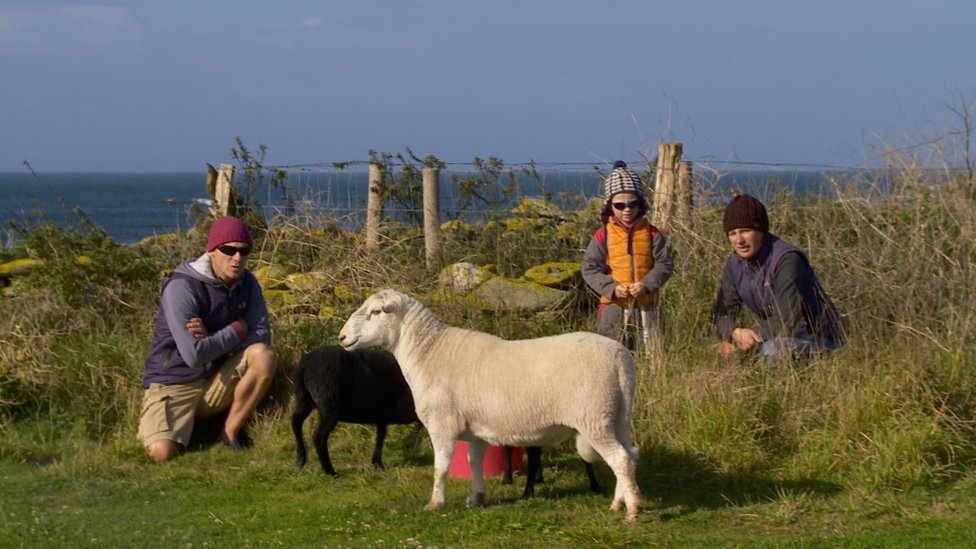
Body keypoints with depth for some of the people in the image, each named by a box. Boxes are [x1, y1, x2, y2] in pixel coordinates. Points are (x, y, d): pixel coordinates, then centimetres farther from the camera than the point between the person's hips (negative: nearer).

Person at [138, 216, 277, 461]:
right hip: (173, 384, -5)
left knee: (263, 355, -23)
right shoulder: (182, 287, -21)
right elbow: (194, 355, -29)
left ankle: (230, 433, -6)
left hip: (216, 381, 5)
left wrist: (212, 338, -21)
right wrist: (237, 329, -15)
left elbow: (262, 336, -9)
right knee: (162, 451, -29)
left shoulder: (246, 283, -2)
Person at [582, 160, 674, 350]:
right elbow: (589, 268, -3)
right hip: (614, 305, -1)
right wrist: (611, 287, -16)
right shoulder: (603, 235, -3)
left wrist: (647, 284, -17)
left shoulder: (651, 234, 1)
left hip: (647, 305, 1)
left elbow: (665, 264, 0)